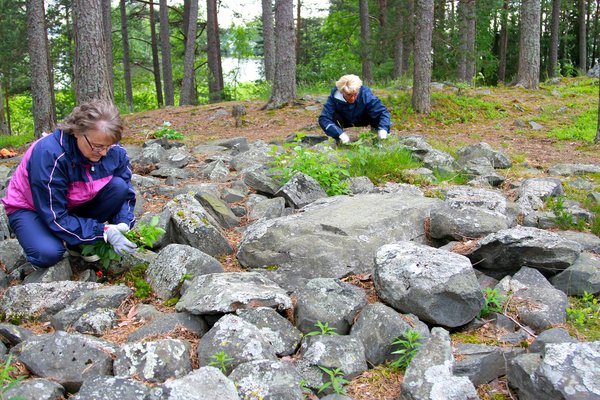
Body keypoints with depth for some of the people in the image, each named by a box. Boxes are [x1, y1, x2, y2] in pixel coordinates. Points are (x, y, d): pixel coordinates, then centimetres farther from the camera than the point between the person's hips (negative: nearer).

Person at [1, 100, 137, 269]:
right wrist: (105, 232, -37)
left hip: (75, 206, 5)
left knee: (118, 186, -22)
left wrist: (123, 224, -28)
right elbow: (55, 218, -32)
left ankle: (79, 243, -5)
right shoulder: (49, 154, -35)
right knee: (48, 254, -35)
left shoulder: (114, 151, -19)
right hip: (31, 208, -5)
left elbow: (126, 193, -7)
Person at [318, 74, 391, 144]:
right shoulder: (334, 97, -34)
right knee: (334, 116, -32)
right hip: (345, 121, 0)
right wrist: (340, 133, -52)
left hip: (363, 120, 0)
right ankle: (339, 143, -6)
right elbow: (323, 119, -39)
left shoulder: (365, 94, -33)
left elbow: (382, 111, -33)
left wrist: (383, 129, -52)